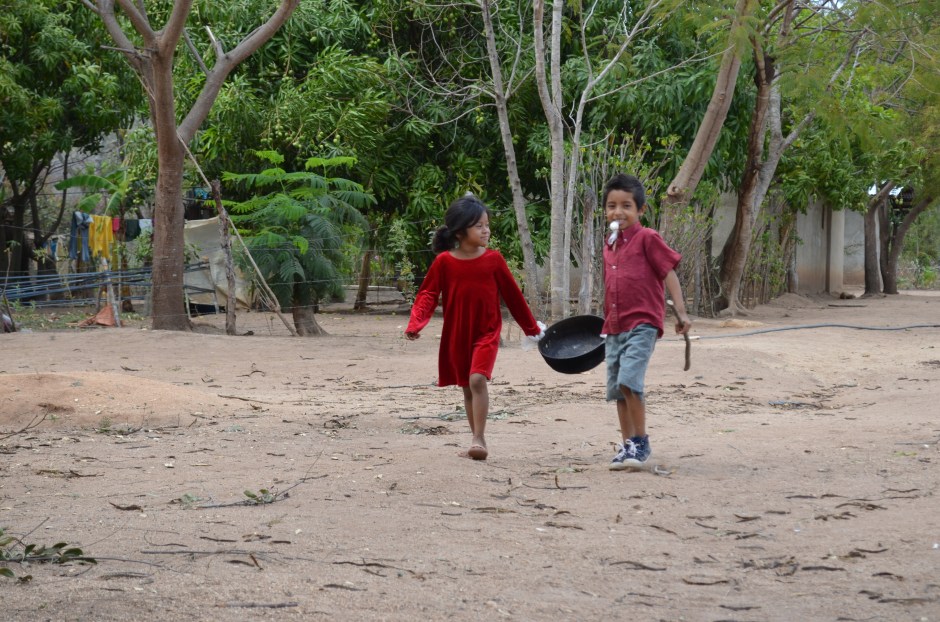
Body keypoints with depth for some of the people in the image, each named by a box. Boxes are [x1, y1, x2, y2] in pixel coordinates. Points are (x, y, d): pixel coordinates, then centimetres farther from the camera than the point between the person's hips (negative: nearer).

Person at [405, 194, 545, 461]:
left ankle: (479, 439, -15)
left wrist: (531, 327, 12)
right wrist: (415, 324, -18)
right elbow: (428, 294, -2)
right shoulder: (444, 261, -5)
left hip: (486, 333, -2)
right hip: (456, 335, 2)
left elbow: (512, 294, 5)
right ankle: (477, 442, 22)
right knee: (467, 388, 10)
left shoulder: (493, 259, -4)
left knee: (477, 380, -20)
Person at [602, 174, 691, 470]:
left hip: (642, 325, -7)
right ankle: (627, 446, 19)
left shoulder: (647, 238, -5)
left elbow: (669, 273, -8)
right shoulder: (609, 246, 15)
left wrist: (681, 312, -15)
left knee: (629, 381, -20)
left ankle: (640, 442, -8)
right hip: (614, 328, 8)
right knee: (617, 389, 9)